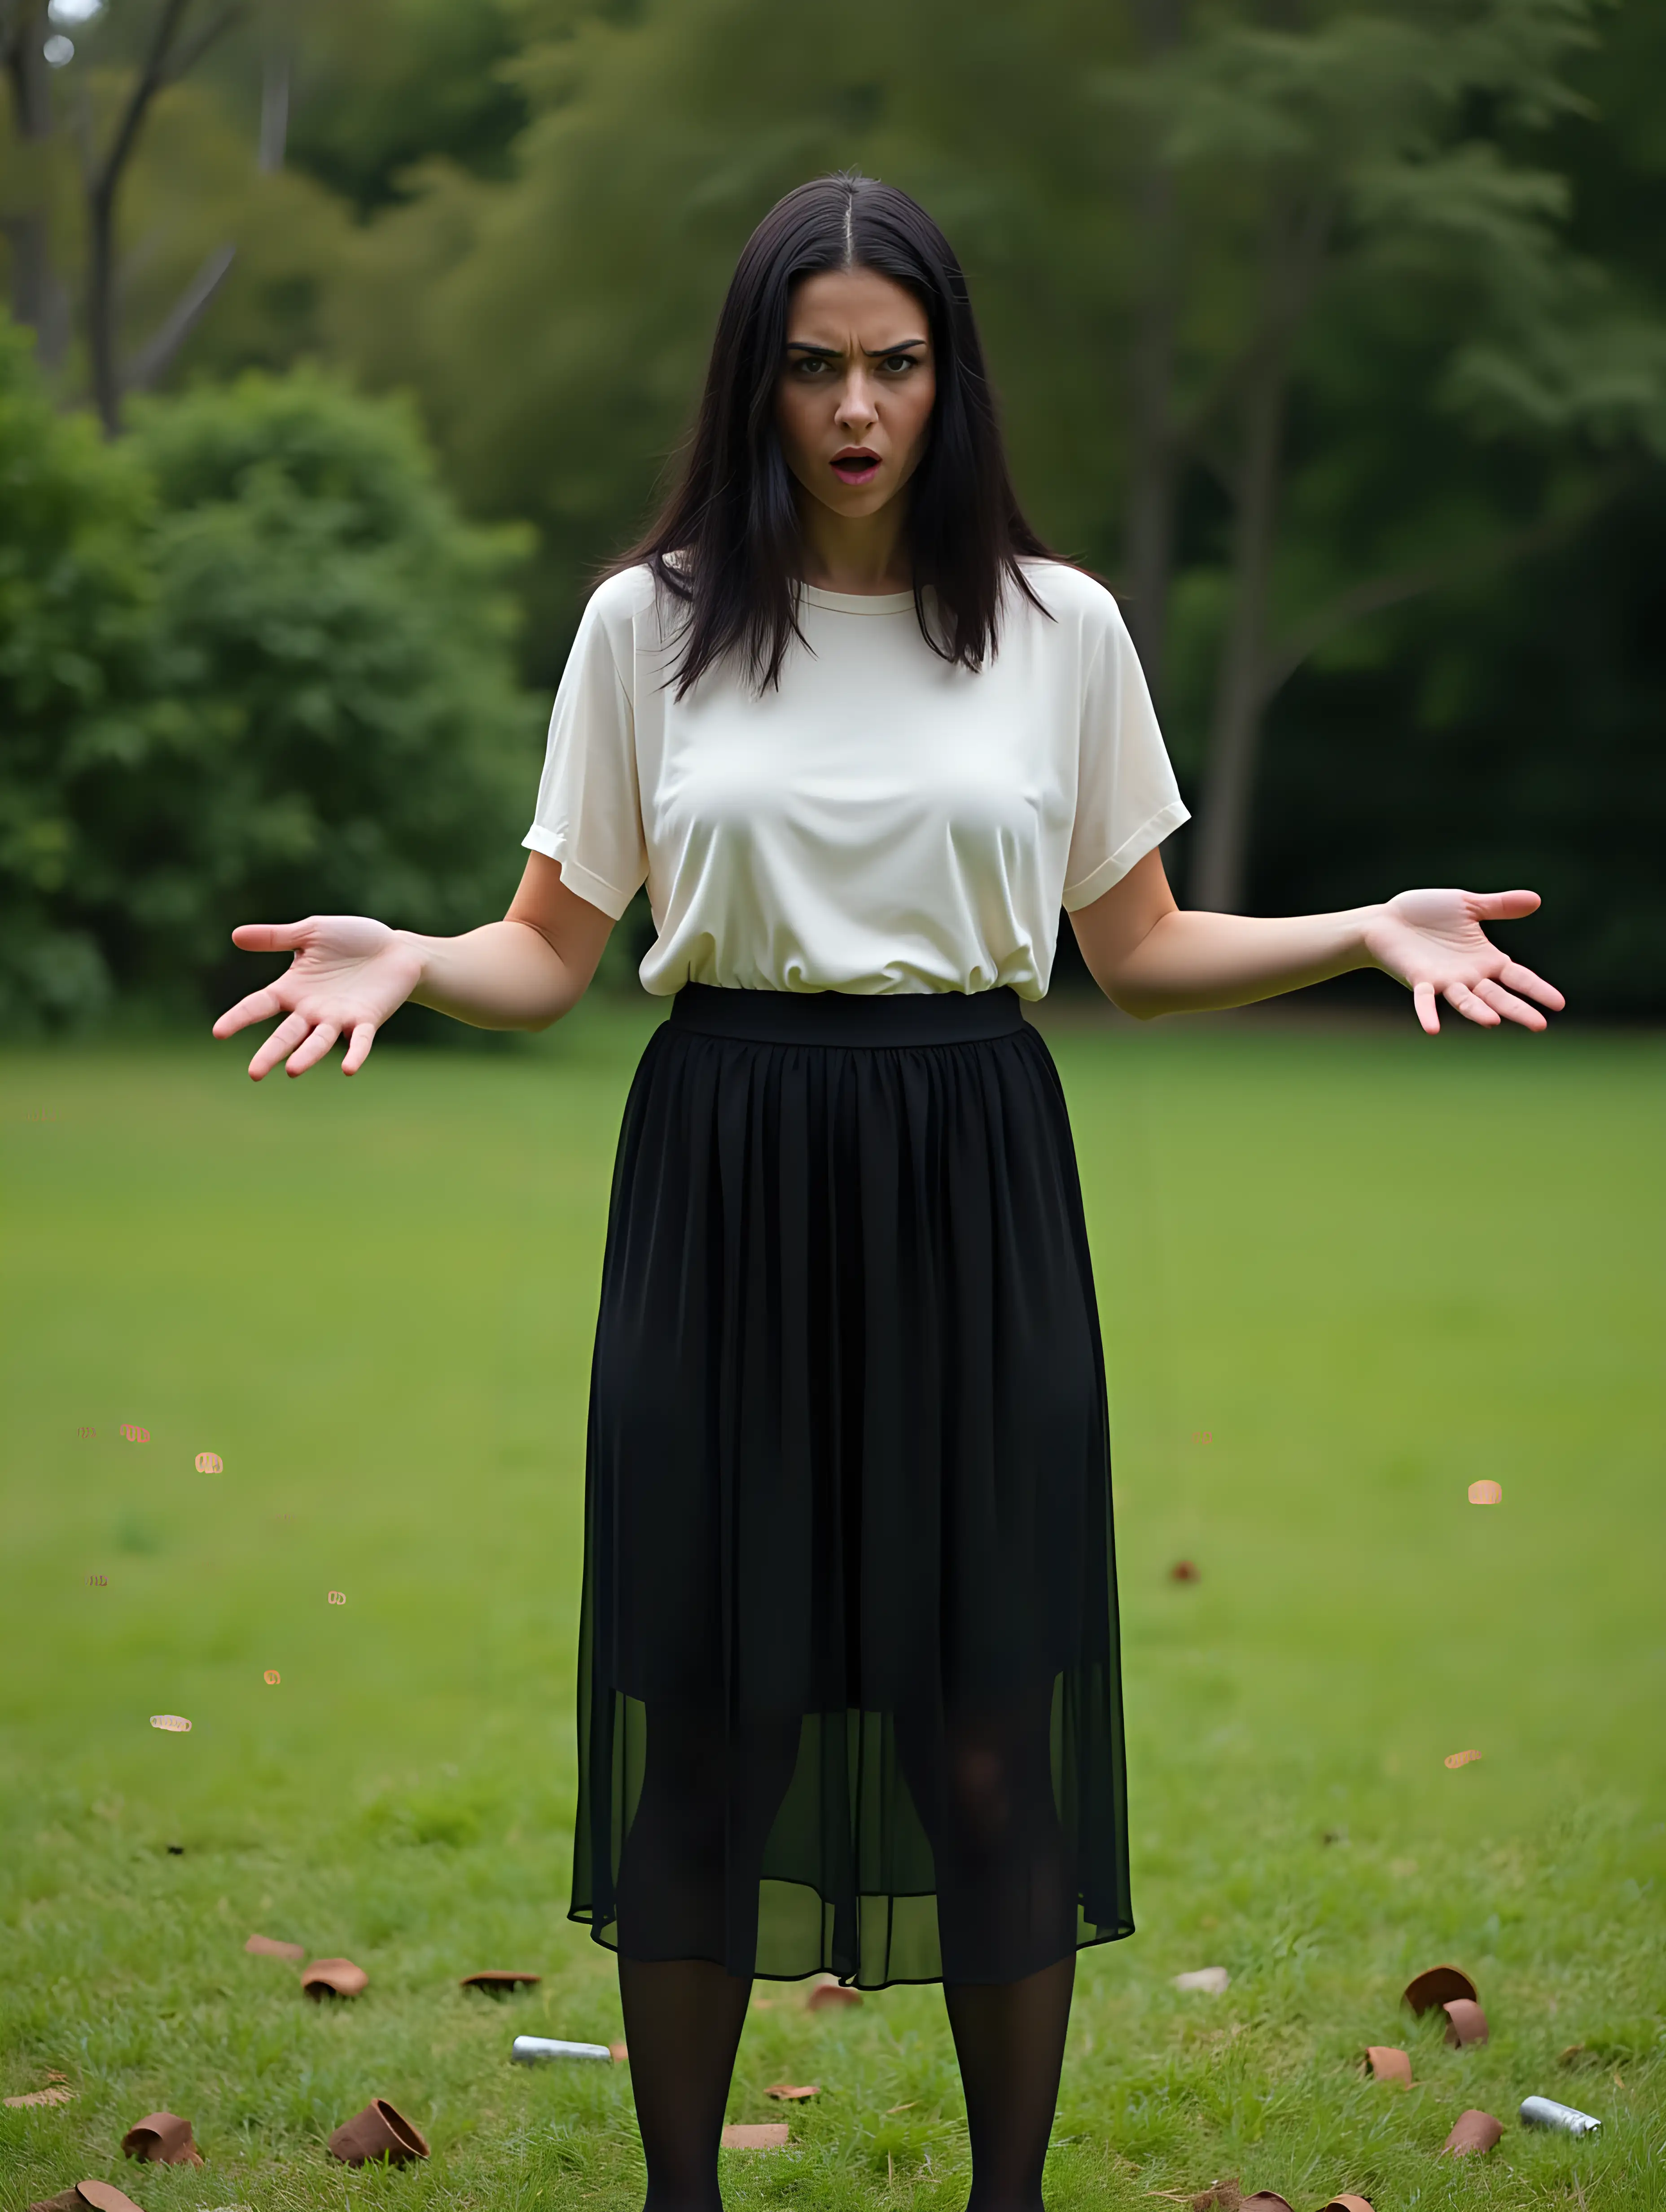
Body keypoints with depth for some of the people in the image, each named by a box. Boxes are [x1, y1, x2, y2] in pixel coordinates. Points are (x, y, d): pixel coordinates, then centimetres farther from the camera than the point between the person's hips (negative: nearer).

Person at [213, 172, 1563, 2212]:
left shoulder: (1058, 627, 4)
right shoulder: (648, 623, 3)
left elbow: (1140, 951, 8)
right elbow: (553, 949, 4)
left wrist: (1367, 933, -6)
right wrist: (404, 964, -16)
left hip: (971, 1197, 0)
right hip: (724, 1196, 0)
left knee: (990, 1740, 2)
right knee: (707, 1732, 4)